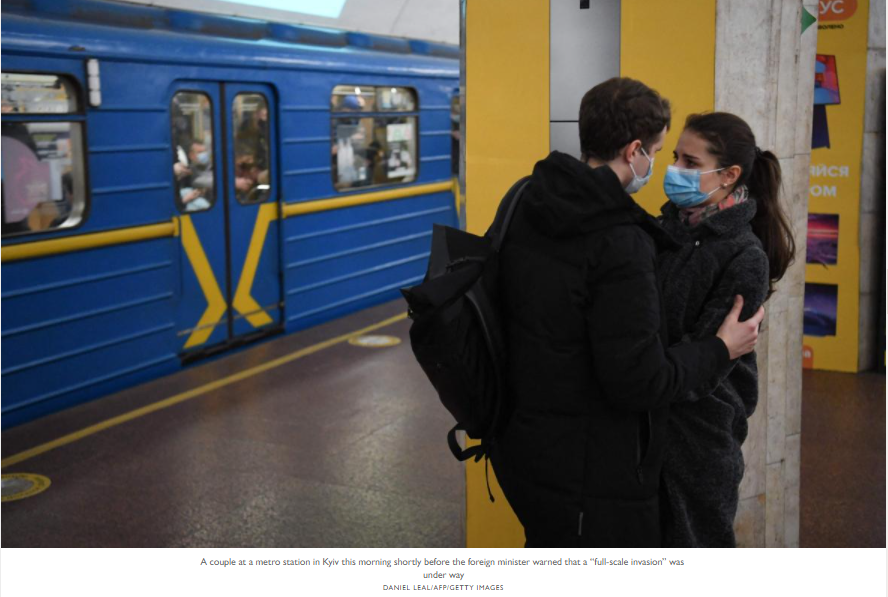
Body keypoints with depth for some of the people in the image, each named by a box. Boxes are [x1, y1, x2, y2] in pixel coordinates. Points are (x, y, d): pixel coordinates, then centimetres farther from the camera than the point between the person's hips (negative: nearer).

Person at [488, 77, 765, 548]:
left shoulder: (525, 208, 3)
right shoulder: (620, 245, -24)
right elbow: (639, 382, -23)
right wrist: (721, 349, -10)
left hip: (520, 444, 9)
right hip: (590, 472, -8)